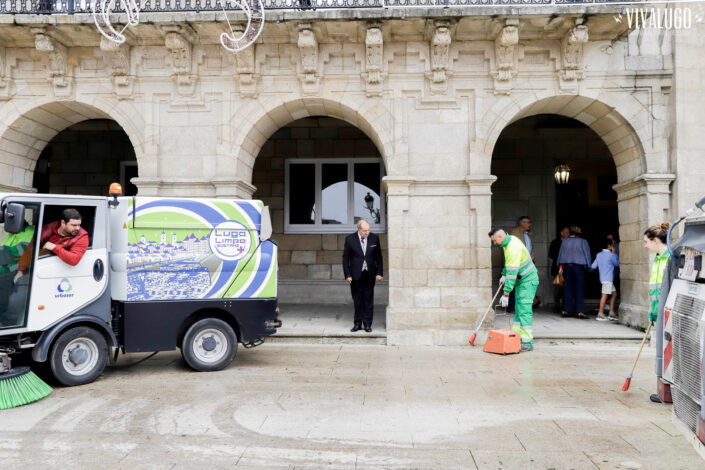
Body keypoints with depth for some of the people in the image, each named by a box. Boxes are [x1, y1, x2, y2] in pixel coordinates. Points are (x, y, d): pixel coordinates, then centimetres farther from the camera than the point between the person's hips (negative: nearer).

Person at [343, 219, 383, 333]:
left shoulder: (374, 238, 1)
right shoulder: (350, 239, -4)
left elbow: (379, 257, 7)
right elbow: (345, 258, 0)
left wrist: (379, 272, 1)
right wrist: (347, 275, -6)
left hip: (369, 275, 1)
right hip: (356, 275, -1)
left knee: (368, 300, 3)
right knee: (357, 300, 5)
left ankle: (367, 324, 12)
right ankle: (357, 323, 16)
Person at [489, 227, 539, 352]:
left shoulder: (513, 248, -28)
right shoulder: (510, 239, 3)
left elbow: (512, 273, -29)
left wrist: (506, 294, -27)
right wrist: (504, 274, 17)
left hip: (528, 280, -10)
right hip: (521, 280, 10)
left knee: (524, 310, -13)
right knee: (519, 309, 10)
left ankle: (527, 343, -12)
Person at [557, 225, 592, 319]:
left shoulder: (564, 241, 5)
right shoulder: (583, 241, -3)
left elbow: (560, 254, 8)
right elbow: (587, 254, 0)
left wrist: (560, 266, 14)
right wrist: (587, 265, 9)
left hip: (566, 266, 3)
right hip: (579, 266, -3)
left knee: (567, 289, 8)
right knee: (579, 289, 0)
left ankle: (565, 310, 9)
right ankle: (580, 311, -4)